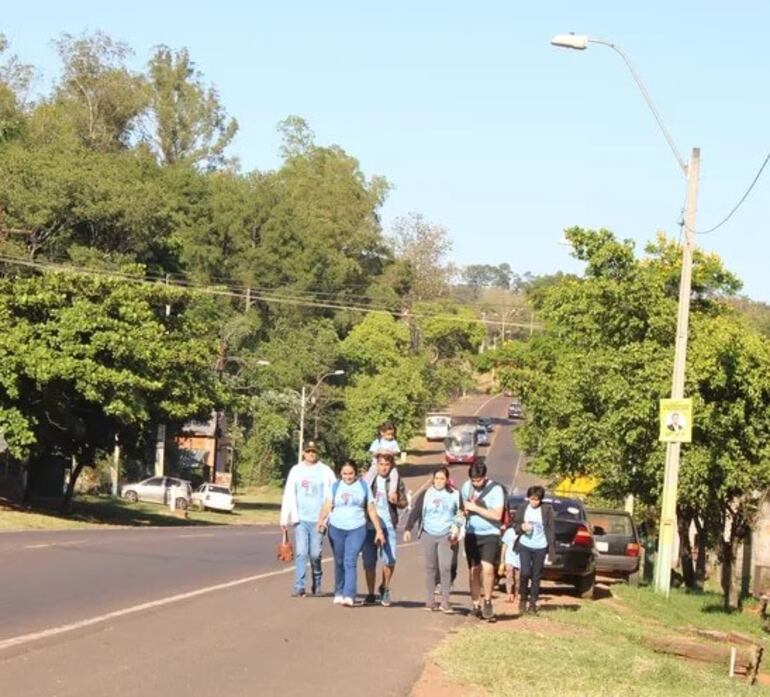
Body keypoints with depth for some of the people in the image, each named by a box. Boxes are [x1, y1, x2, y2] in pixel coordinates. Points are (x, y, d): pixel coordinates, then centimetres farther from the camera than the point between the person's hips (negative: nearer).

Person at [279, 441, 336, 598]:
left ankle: (316, 583, 22)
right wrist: (284, 519, 6)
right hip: (300, 519, 1)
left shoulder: (325, 471, 3)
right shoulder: (296, 471, 8)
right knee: (301, 553, -6)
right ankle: (299, 587, -5)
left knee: (315, 553, 0)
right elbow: (288, 495, 9)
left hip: (318, 519, -1)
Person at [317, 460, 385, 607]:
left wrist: (379, 530, 6)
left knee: (350, 562, -14)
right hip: (336, 528, 2)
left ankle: (349, 596, -21)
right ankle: (339, 592, 24)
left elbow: (371, 510, 9)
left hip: (357, 529, -2)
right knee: (339, 562, 10)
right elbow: (327, 506, -4)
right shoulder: (335, 487, 6)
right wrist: (321, 520, -23)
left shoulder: (364, 487, 5)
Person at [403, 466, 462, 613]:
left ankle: (445, 602, -10)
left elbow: (460, 513, 12)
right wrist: (408, 529, -7)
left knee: (445, 567, -11)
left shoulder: (454, 495, 4)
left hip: (446, 535, -1)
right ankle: (430, 600, 12)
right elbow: (415, 512, 1)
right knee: (430, 568, 6)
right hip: (428, 534, 1)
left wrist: (456, 527, -3)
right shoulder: (426, 495, 3)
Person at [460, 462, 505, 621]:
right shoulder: (466, 487, 4)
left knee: (487, 568, -19)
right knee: (474, 571, 7)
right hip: (471, 534, 5)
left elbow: (497, 515, -17)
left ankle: (487, 602, -4)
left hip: (490, 535, -5)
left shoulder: (496, 489, -11)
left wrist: (475, 508, -18)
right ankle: (476, 604, 16)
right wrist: (466, 510, -7)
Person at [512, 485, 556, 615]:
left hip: (540, 547, 0)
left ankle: (533, 603, 16)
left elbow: (551, 529, -3)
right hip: (525, 545, 0)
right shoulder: (523, 508, -1)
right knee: (525, 572, -12)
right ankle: (522, 598, 9)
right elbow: (515, 524, 10)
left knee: (536, 576, 6)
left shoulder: (547, 510, -6)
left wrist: (552, 549, -6)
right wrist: (521, 527, -13)